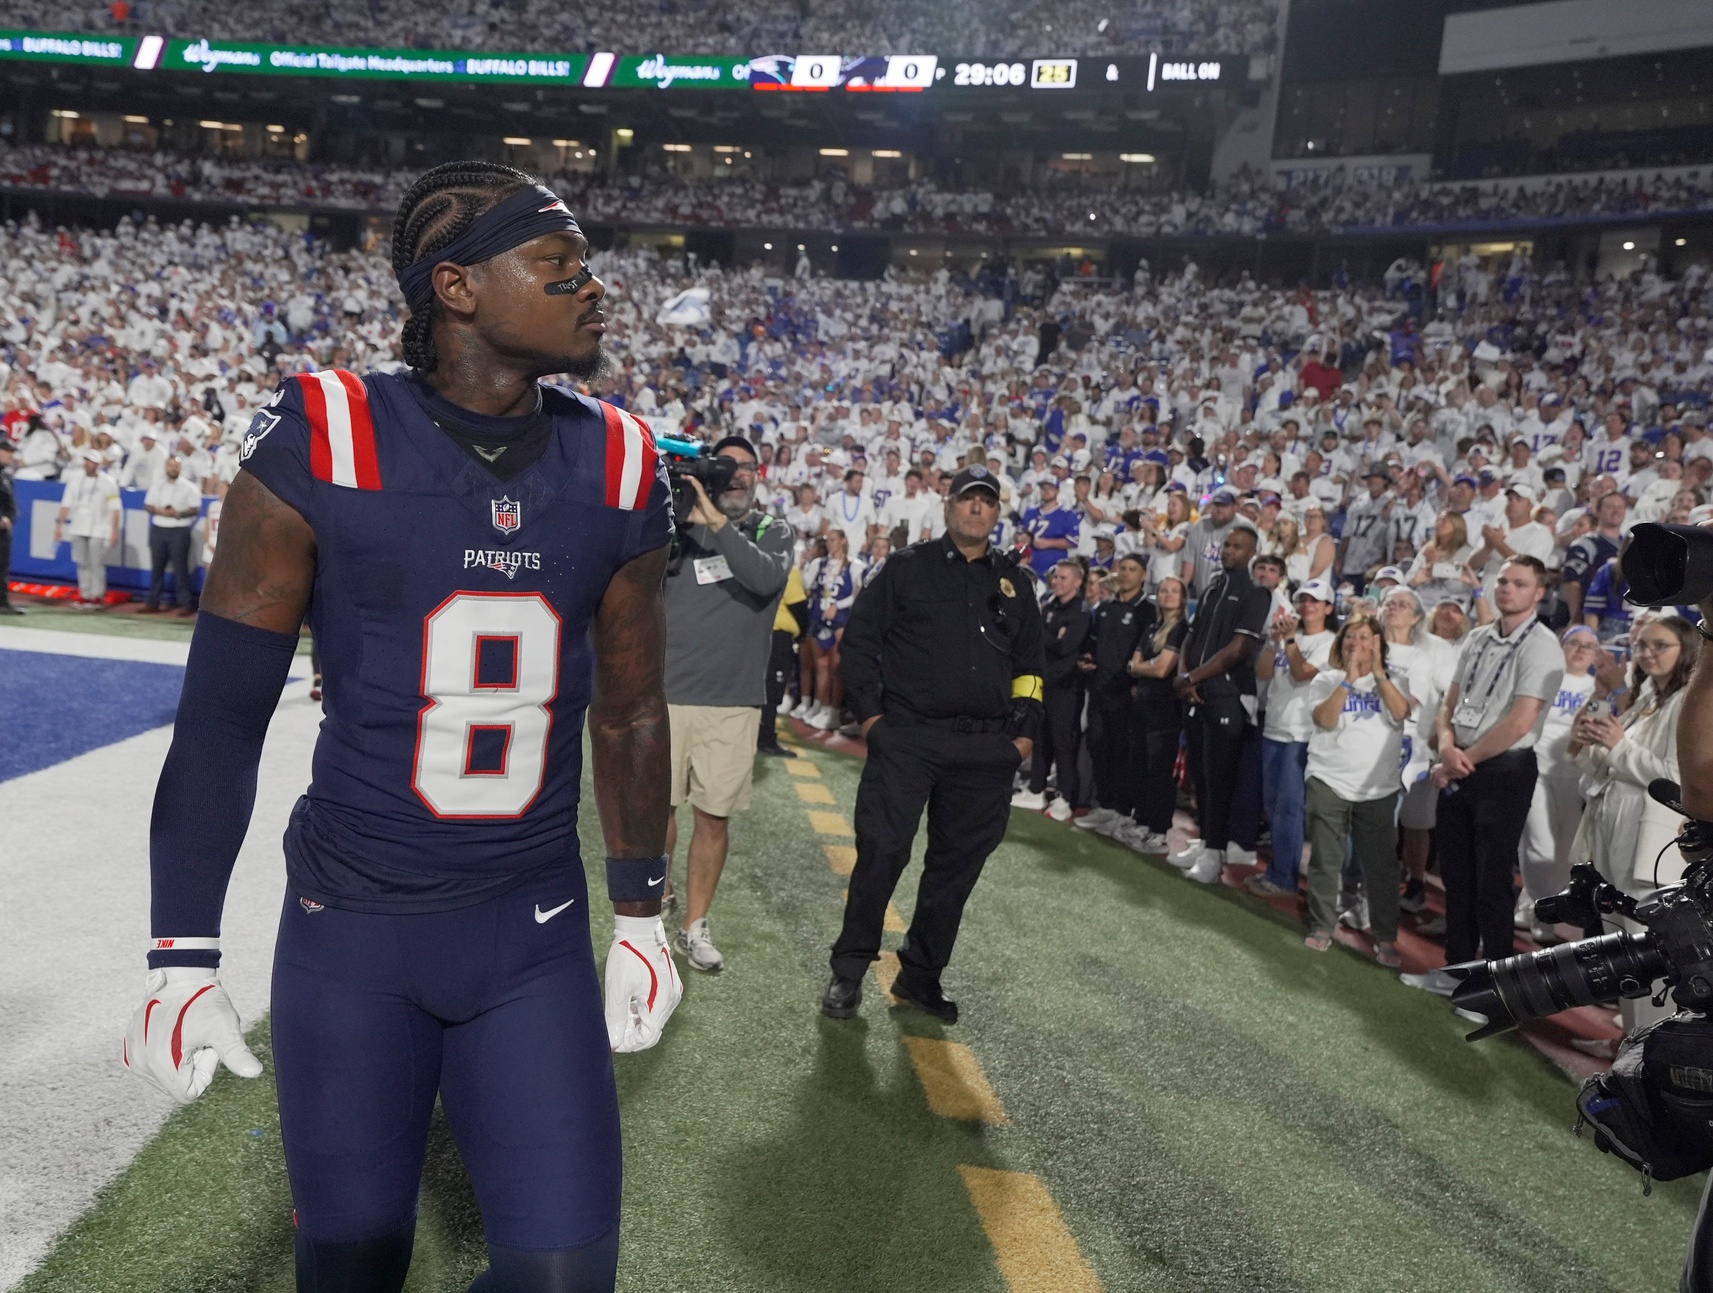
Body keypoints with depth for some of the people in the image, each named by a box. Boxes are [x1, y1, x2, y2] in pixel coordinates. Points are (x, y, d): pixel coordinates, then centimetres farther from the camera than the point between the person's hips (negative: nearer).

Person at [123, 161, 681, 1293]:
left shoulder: (618, 469, -1)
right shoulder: (323, 447, -11)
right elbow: (224, 714, -5)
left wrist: (643, 917, 13)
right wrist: (183, 958, -4)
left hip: (537, 932, 2)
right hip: (351, 925, -2)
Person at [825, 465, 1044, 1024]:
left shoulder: (1012, 582, 16)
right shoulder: (908, 567, 5)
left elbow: (1030, 662, 20)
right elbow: (859, 637, 3)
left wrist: (1026, 732, 10)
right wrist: (869, 712, -5)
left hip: (985, 748, 4)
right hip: (906, 738, -4)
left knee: (958, 862, 8)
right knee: (881, 851, -7)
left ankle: (921, 973, 22)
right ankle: (849, 971, 9)